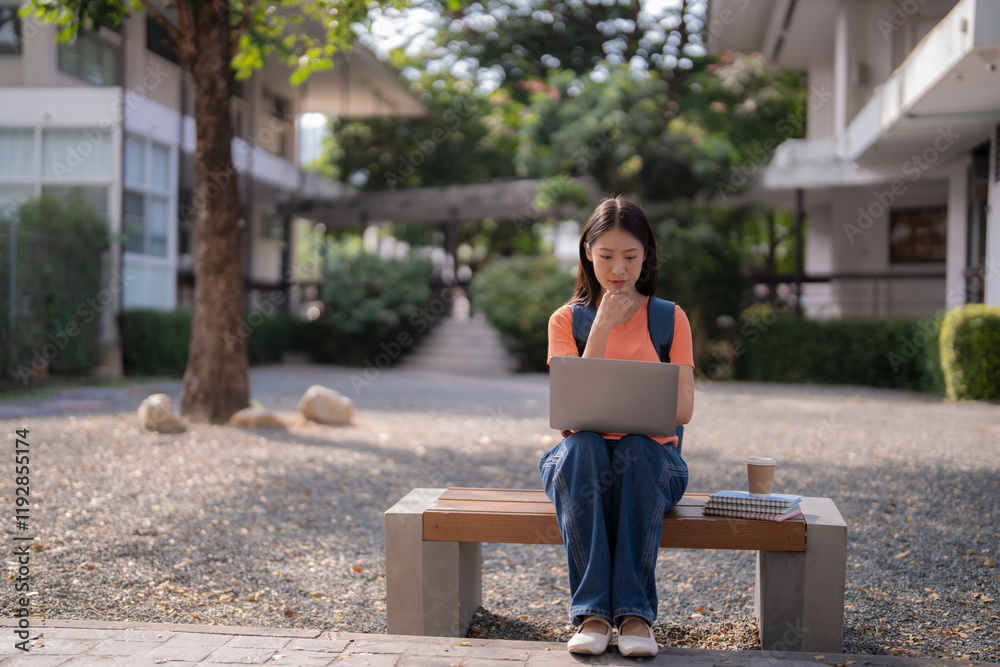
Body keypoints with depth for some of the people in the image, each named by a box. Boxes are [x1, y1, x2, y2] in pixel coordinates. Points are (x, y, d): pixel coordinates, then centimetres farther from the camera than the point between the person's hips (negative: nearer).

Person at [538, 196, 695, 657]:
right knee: (582, 446, -35)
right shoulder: (566, 320, 6)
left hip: (651, 454, 0)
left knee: (635, 451, -35)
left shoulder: (670, 319, 5)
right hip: (581, 458, 0)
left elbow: (682, 409, -4)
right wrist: (603, 325, -13)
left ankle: (635, 611, -33)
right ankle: (591, 612, -35)